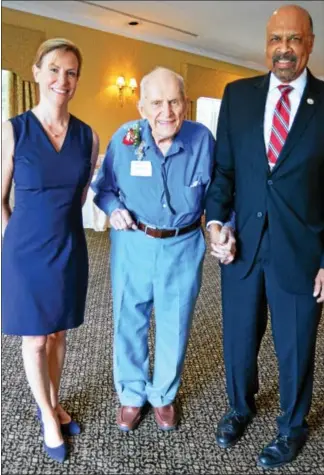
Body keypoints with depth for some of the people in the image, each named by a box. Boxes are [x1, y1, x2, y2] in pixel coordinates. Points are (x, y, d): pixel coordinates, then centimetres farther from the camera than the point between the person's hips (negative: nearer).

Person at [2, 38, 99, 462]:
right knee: (35, 338, 10)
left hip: (69, 249, 3)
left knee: (58, 333, 17)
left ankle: (53, 404, 39)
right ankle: (47, 416, 31)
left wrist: (58, 226, 13)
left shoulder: (88, 136, -2)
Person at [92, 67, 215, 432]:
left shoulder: (202, 139, -10)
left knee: (174, 327, 14)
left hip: (183, 247, 0)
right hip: (133, 245, 1)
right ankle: (132, 394, 38)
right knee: (129, 323, 13)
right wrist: (114, 209, -15)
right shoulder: (124, 138, -9)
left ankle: (164, 395, 40)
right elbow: (105, 187, 5)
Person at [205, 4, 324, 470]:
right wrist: (216, 221, -9)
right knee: (239, 337, 18)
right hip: (241, 243, 3)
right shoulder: (238, 94, 5)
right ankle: (240, 407, 46)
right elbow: (223, 166, 5)